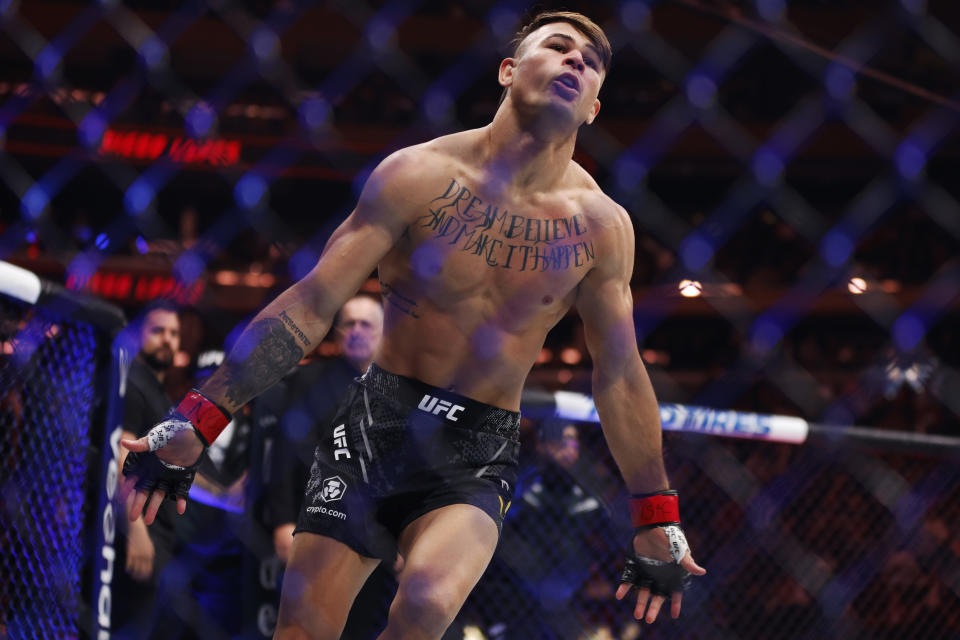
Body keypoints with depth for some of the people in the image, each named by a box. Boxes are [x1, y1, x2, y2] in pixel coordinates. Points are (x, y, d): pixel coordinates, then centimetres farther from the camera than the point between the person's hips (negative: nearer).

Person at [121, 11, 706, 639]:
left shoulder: (600, 226, -2)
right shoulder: (421, 174, -6)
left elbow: (620, 376, 8)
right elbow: (311, 304, -6)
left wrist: (658, 527, 12)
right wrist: (194, 425, -10)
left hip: (480, 453, 0)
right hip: (376, 422, 0)